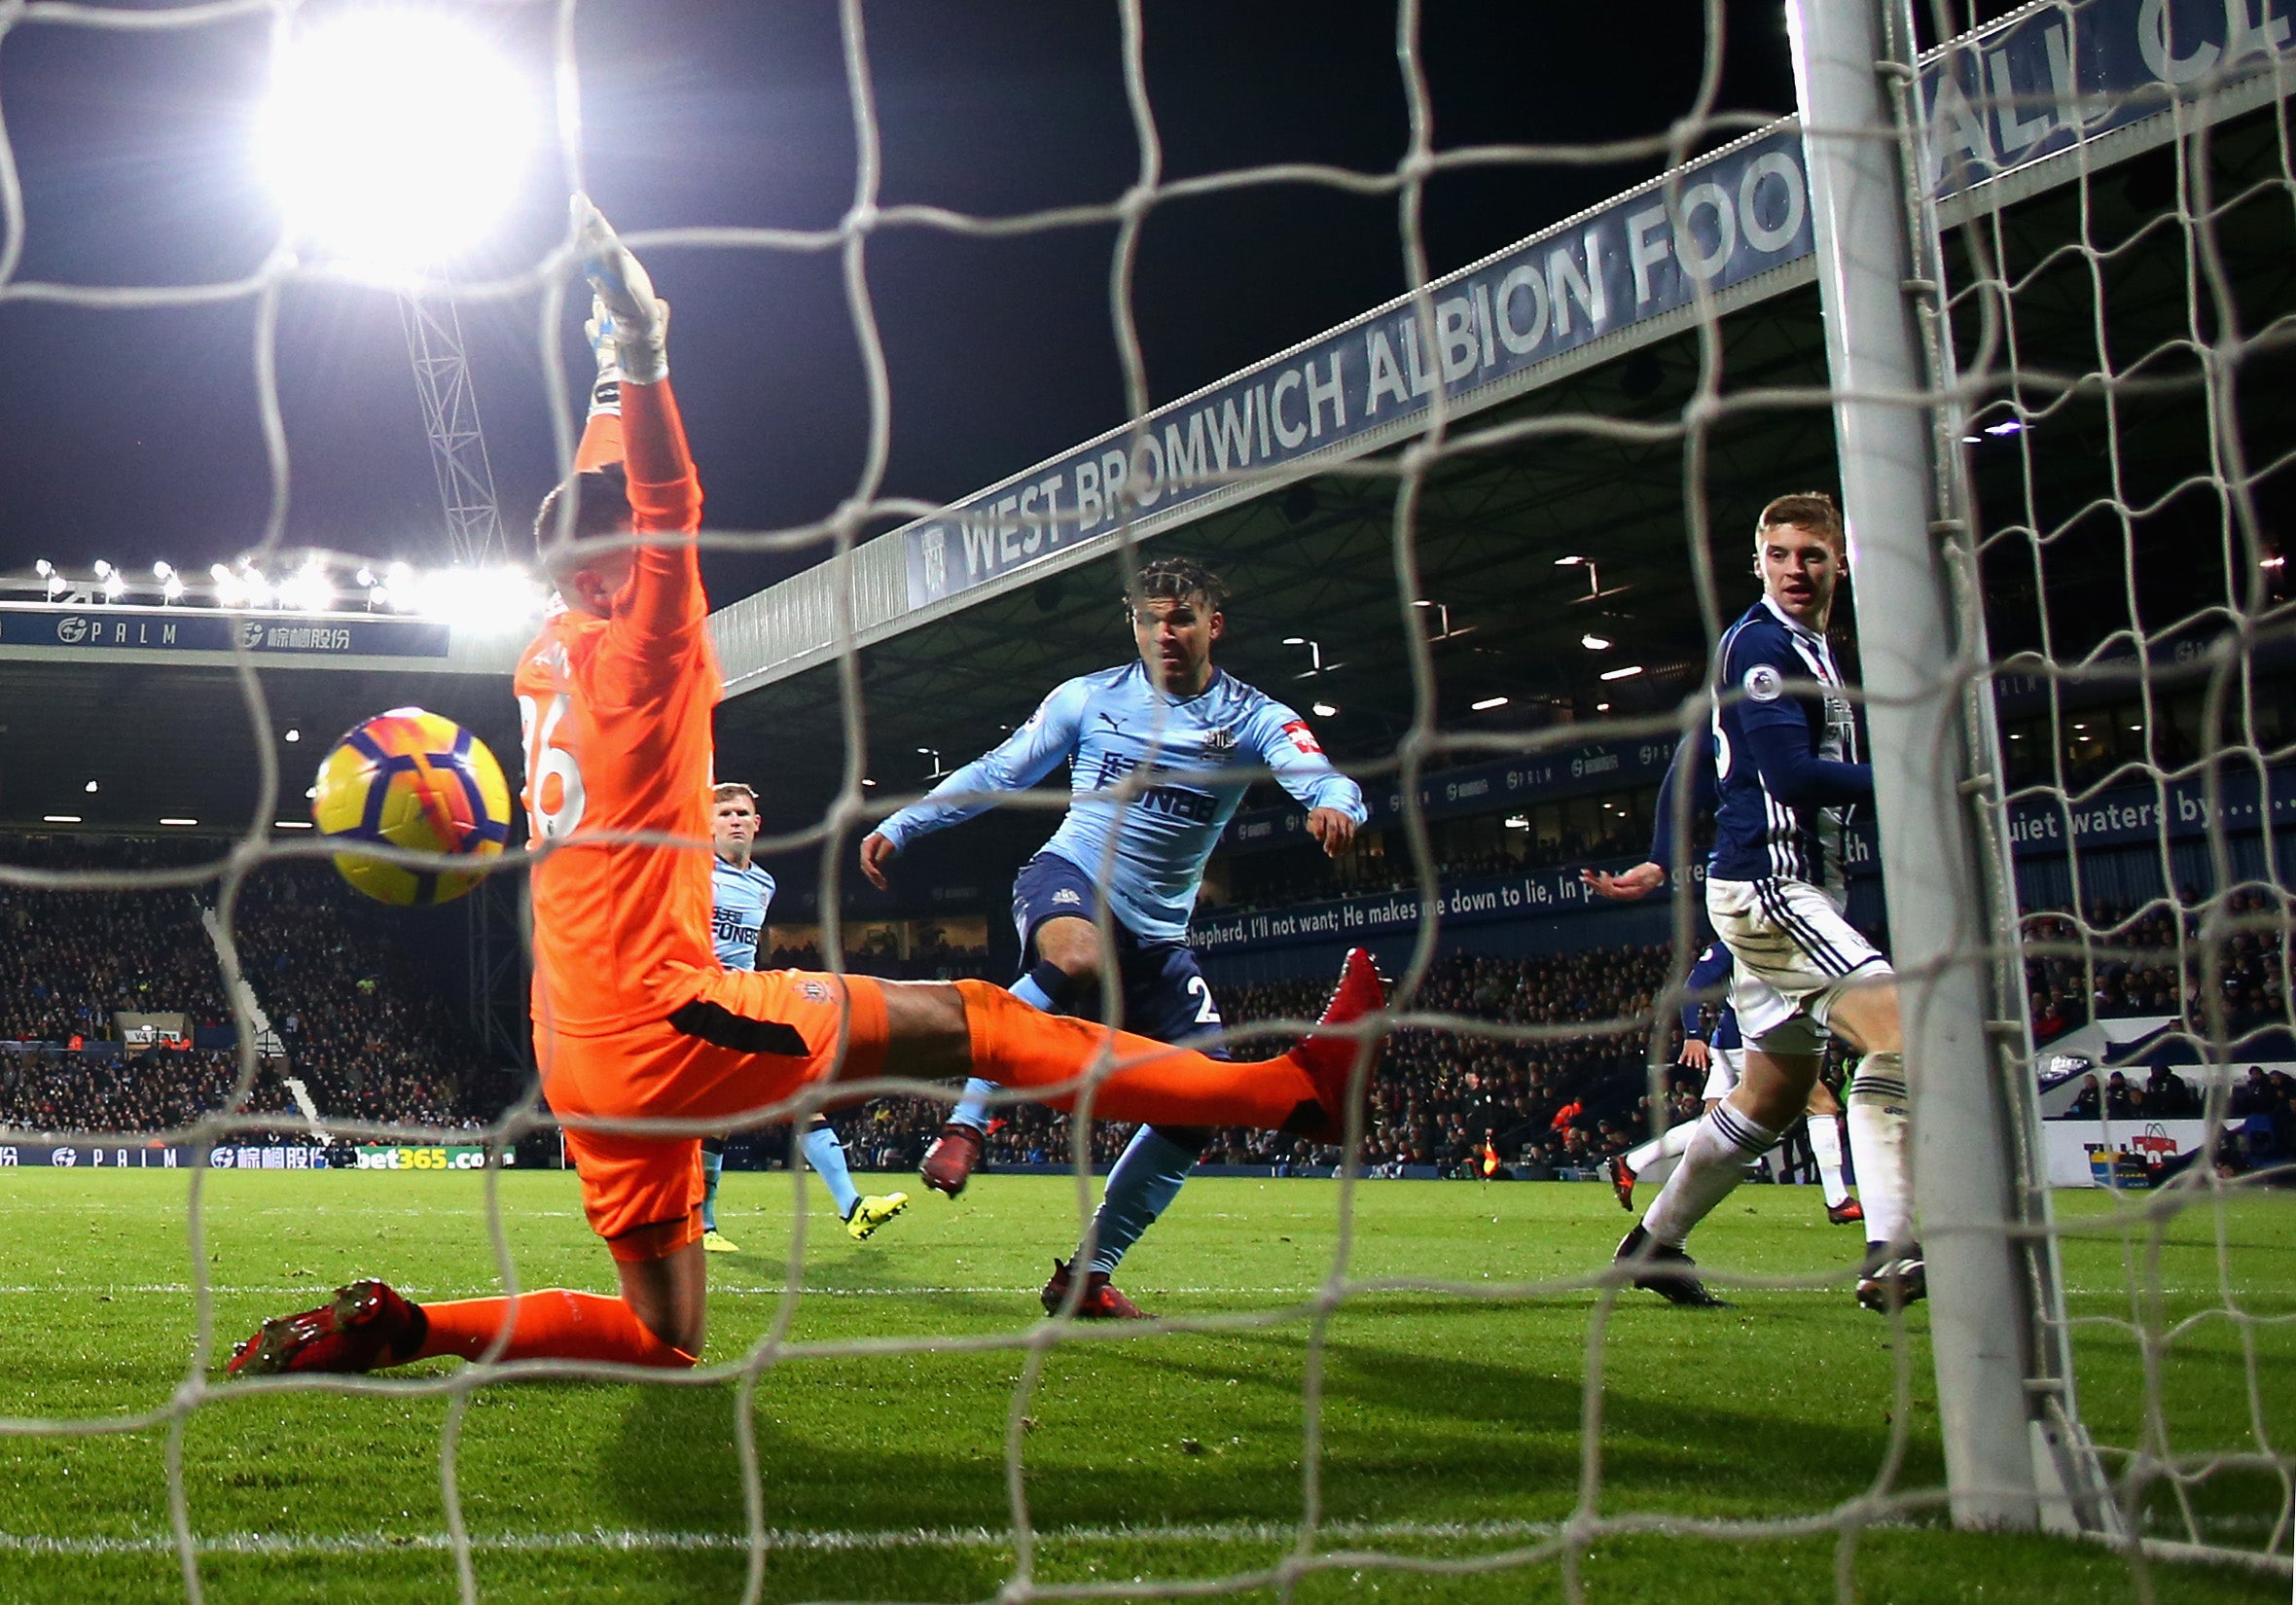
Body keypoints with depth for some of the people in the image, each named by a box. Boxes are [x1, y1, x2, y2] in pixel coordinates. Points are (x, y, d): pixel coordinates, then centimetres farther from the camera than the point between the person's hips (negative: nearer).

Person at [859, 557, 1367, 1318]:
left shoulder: (1255, 719, -1)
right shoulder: (1086, 698, 2)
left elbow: (1322, 777, -20)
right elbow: (995, 773, 9)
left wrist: (1334, 804, -46)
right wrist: (898, 827, 2)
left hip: (1157, 934, 3)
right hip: (1070, 879, -3)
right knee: (1076, 958, -41)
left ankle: (1088, 1274, 3)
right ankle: (965, 1124, -32)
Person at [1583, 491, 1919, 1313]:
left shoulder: (1809, 651, 21)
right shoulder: (1759, 644, -10)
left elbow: (1696, 756, 27)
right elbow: (1792, 775, -20)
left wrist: (1664, 861, 28)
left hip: (1795, 890, 11)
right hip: (1764, 882, -11)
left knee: (1775, 1092, 15)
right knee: (1895, 1023, -25)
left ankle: (1654, 1242, 26)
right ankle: (1892, 1255, -32)